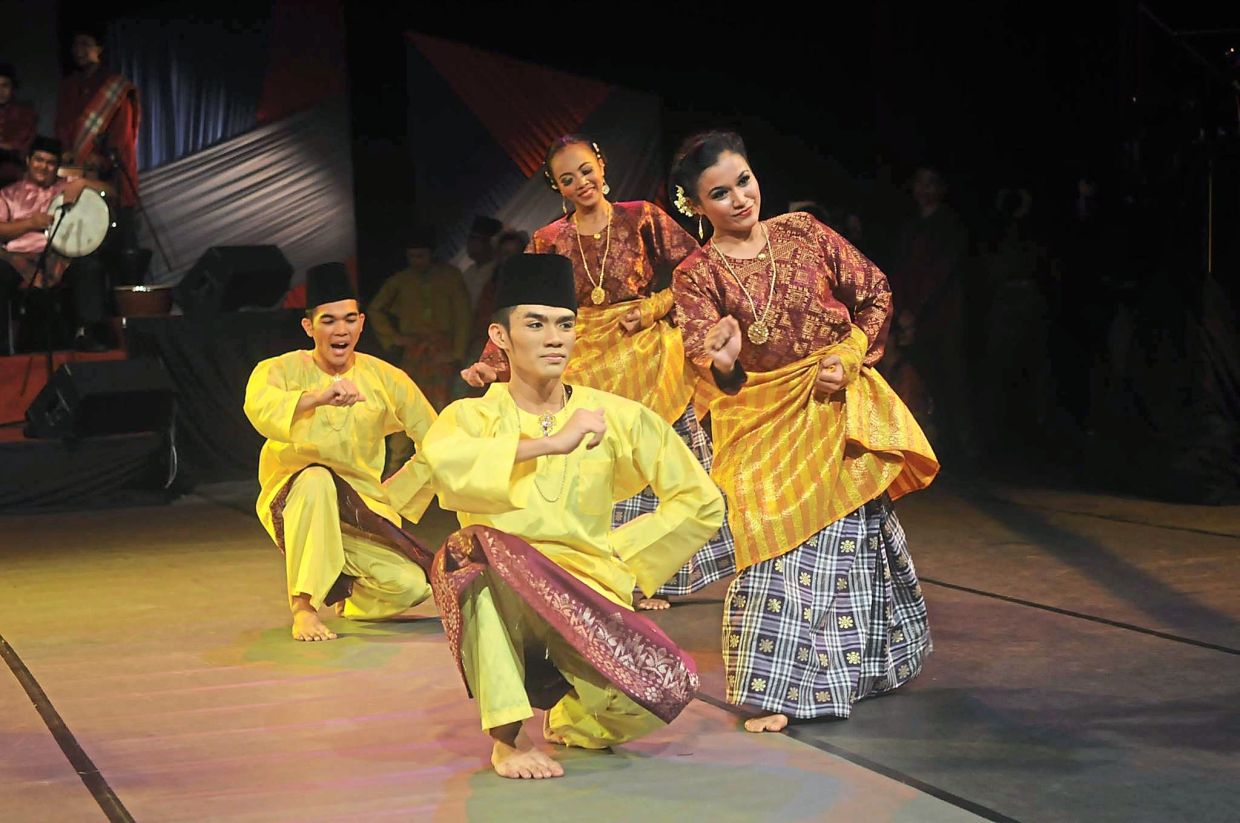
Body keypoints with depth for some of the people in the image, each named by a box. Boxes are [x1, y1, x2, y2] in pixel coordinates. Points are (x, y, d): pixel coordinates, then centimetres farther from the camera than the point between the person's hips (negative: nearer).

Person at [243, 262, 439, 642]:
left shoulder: (385, 378, 1)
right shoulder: (281, 370, -7)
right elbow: (258, 408, -32)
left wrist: (392, 497, 2)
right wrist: (318, 397, -48)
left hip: (360, 507, 3)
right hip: (292, 504, -3)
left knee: (412, 585, -20)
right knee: (317, 479, -38)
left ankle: (345, 593, 17)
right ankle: (303, 608, -30)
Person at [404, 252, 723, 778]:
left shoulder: (618, 417, 6)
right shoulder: (473, 416, 0)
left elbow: (701, 502, 9)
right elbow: (444, 463, -26)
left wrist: (617, 555, 0)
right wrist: (552, 442, -27)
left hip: (586, 593, 2)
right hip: (500, 600, -2)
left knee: (668, 687, -26)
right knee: (483, 545, -36)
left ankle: (568, 719, 12)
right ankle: (505, 740, -24)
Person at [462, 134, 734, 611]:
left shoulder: (642, 219, 1)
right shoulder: (548, 242, 5)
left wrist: (652, 308, -10)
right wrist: (492, 363, -11)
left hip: (646, 355, -1)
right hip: (586, 365, 1)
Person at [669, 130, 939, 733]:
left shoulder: (802, 233, 0)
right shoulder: (696, 275, -6)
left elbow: (875, 295, 4)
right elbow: (716, 374, -15)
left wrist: (850, 356, -9)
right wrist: (722, 361, -38)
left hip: (838, 406, 2)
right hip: (761, 420, -2)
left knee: (852, 534, 12)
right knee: (773, 541, -7)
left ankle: (858, 666, 32)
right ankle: (775, 691, -1)